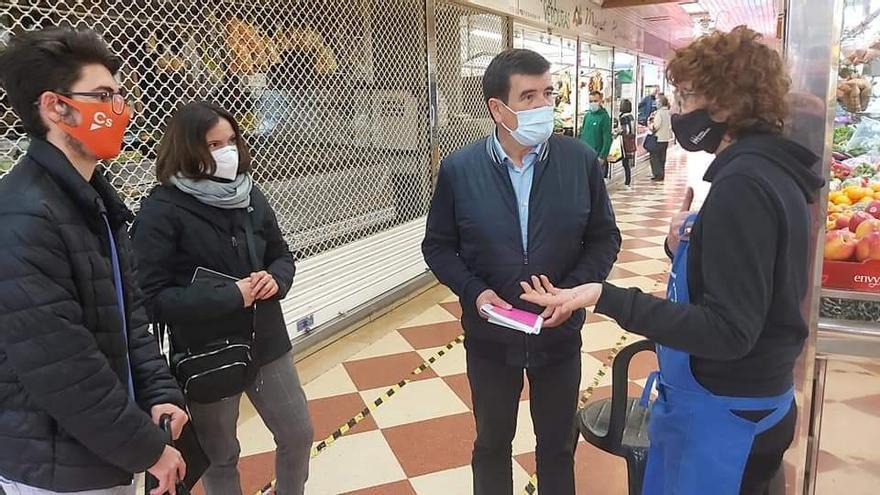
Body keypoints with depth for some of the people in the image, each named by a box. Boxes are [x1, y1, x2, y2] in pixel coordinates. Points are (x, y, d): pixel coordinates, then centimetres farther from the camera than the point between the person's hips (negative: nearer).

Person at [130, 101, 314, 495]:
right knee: (219, 455, 18)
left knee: (298, 435, 19)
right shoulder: (161, 211, -16)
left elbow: (281, 256, 11)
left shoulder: (249, 195, 0)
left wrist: (276, 280, -12)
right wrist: (230, 297, -24)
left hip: (267, 343, 5)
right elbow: (153, 298, -21)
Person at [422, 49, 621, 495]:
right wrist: (473, 291, -17)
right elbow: (438, 245, -1)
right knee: (491, 442, 22)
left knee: (558, 444, 21)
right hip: (490, 336, 0)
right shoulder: (458, 169, -11)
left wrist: (574, 289, -16)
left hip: (559, 334, 1)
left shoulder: (581, 160, -9)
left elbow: (605, 237, -1)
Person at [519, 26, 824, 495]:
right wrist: (684, 249, -4)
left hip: (722, 416, -9)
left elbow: (728, 330, -27)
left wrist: (607, 297, -31)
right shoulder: (774, 172, 6)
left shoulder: (743, 185, -25)